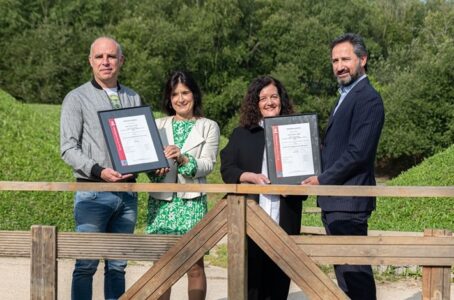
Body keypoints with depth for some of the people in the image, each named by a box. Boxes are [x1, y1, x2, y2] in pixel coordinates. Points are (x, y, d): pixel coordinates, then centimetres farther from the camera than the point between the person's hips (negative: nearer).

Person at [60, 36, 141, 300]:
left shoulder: (134, 99, 15)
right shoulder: (77, 98, 2)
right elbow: (68, 148, -5)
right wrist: (99, 171, -19)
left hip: (127, 192, 4)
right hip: (92, 192, -4)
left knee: (118, 265, 8)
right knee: (86, 265, -6)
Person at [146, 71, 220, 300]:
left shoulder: (208, 127, 8)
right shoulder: (158, 126, 14)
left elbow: (207, 165, -3)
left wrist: (183, 159, -20)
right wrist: (155, 170, -14)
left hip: (193, 201, -2)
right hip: (161, 201, 2)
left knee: (195, 265, -2)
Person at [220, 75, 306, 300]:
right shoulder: (241, 134, 11)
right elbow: (227, 170, 4)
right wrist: (251, 177, -14)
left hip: (283, 219, 1)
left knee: (278, 280, 3)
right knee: (249, 275, -3)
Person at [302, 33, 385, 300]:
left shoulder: (368, 99, -12)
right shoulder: (346, 96, 20)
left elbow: (358, 152, -20)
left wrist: (323, 179, -14)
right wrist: (319, 178, 8)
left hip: (348, 201, -10)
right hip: (333, 201, 10)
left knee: (355, 271, -8)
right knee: (345, 270, 13)